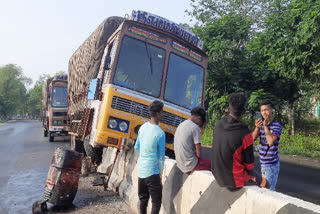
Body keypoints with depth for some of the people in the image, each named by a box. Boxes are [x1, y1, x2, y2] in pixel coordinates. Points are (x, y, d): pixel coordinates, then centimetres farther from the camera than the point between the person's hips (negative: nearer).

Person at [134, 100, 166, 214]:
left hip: (141, 170, 7)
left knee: (143, 199, 19)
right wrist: (160, 173, 1)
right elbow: (161, 157, -12)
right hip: (152, 172, -7)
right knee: (156, 202, 4)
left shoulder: (143, 127, 3)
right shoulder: (160, 133, -16)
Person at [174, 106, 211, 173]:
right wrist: (198, 156, 3)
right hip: (190, 164, -9)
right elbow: (199, 154, -18)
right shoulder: (195, 127, -17)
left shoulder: (181, 124, 8)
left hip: (179, 163, 9)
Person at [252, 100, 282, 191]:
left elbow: (271, 142, -27)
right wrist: (257, 128, -22)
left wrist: (266, 126, -21)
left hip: (271, 164, -6)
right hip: (263, 162, 6)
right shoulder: (262, 124, 3)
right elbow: (252, 138, -5)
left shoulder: (277, 126, -15)